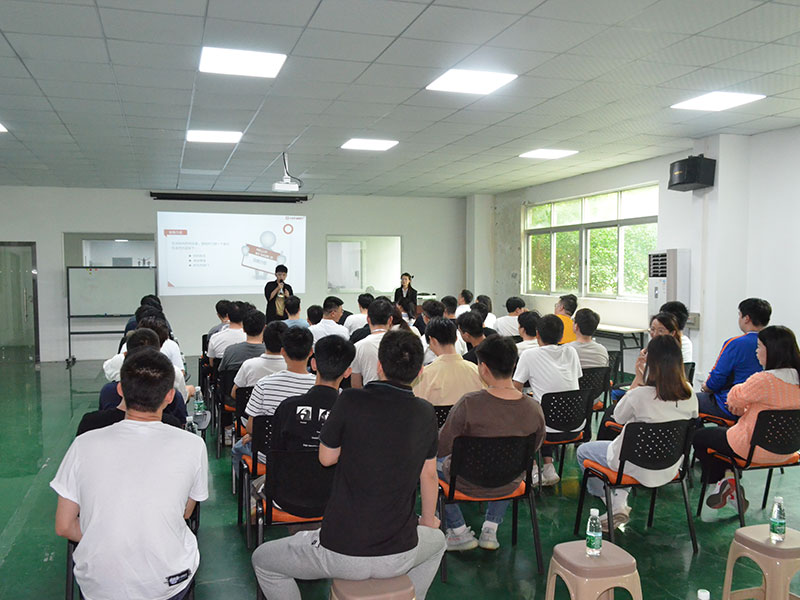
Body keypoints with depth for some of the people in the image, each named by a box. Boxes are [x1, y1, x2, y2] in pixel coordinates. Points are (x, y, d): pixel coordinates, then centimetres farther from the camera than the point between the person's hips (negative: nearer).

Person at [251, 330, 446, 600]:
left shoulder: (352, 401, -14)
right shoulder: (425, 413, -3)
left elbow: (326, 457, 0)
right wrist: (429, 520, 26)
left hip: (341, 554, -3)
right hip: (400, 556, 4)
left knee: (262, 560, 23)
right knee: (437, 540, 39)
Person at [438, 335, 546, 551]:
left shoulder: (468, 404, -29)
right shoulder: (534, 409, -18)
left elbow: (441, 449, -18)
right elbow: (534, 447, 1)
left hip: (468, 483, -3)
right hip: (509, 486, 4)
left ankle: (460, 532, 25)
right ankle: (491, 528, 30)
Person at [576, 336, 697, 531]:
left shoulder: (641, 394, -30)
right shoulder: (690, 395, -14)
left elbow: (618, 416, -9)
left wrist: (638, 379, -9)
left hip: (640, 469, -5)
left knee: (583, 451, 19)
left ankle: (614, 505, 21)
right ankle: (621, 501, 24)